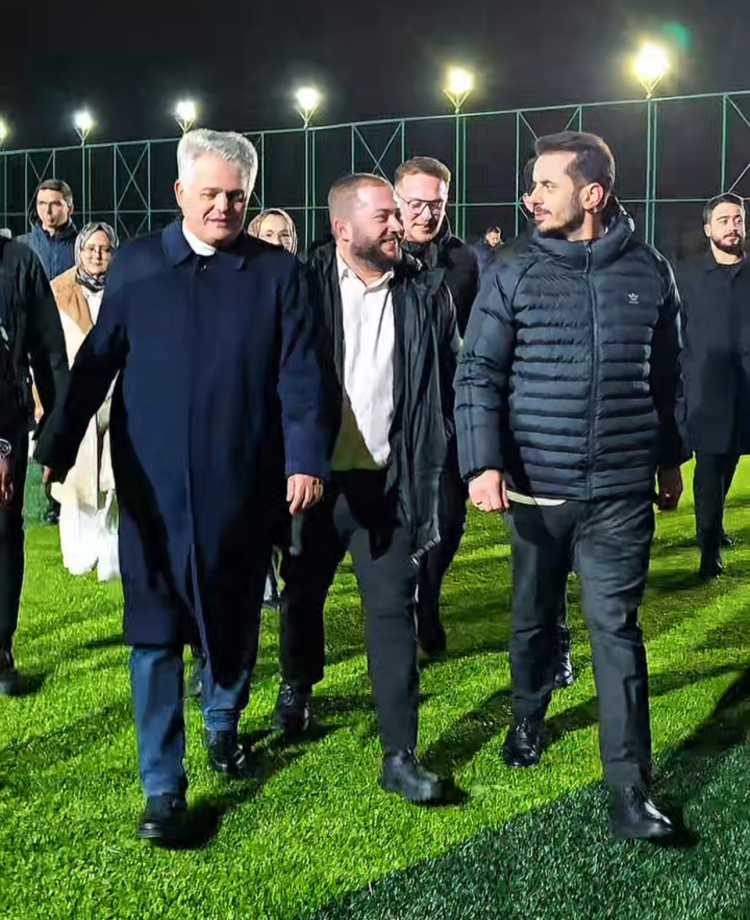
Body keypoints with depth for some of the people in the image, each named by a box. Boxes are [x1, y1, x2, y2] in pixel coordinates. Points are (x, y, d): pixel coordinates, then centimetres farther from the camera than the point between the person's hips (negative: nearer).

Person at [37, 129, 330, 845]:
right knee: (155, 633, 1)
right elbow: (95, 364, 3)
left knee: (233, 620, 16)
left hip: (241, 486, 1)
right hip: (152, 487, 0)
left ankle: (222, 724, 44)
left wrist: (305, 459, -16)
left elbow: (300, 378, -4)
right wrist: (57, 448, -5)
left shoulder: (278, 273, 1)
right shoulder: (135, 265, 3)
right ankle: (162, 789, 10)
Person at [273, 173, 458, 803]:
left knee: (393, 612, 0)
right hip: (316, 475, 0)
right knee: (303, 593, 19)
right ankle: (298, 687, 47)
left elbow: (449, 382, 7)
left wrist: (433, 465, 3)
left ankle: (401, 754, 6)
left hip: (390, 481, 0)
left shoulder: (427, 292, 1)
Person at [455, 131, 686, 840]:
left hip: (621, 490, 0)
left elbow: (665, 377, 11)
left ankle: (630, 792, 3)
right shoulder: (513, 279, -1)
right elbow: (478, 376, -6)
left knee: (616, 627, -2)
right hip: (535, 488, 1)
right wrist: (482, 464, -19)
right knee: (534, 616, 16)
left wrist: (669, 460, 17)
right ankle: (528, 719, 42)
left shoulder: (649, 275, 2)